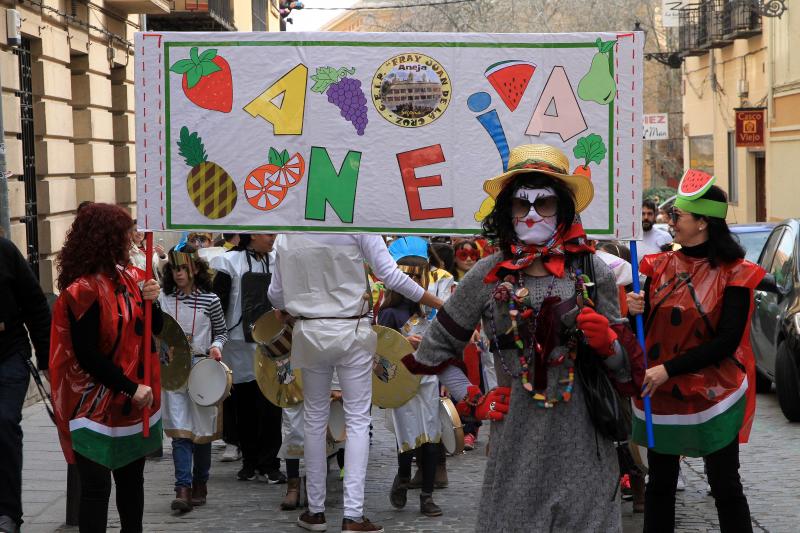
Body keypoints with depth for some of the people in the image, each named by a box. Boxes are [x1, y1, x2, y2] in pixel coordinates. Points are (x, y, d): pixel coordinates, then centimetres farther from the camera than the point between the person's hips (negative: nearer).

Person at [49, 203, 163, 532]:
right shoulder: (82, 290, -18)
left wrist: (150, 301, -9)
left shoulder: (129, 277, 6)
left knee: (132, 477, 17)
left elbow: (154, 328, 12)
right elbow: (87, 355, -20)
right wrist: (131, 388, -18)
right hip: (98, 403, -8)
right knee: (96, 486, -4)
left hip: (137, 401, 8)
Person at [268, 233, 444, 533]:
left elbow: (276, 294, 7)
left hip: (309, 332, 3)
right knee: (357, 420, 2)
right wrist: (440, 305, -6)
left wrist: (285, 310, 31)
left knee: (315, 419, 13)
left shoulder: (288, 237, 2)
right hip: (351, 331, -3)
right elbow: (390, 276, -13)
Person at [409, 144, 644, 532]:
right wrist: (471, 402, 7)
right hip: (516, 444, 0)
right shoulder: (488, 275, 2)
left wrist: (607, 343, -14)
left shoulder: (592, 271, 1)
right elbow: (436, 348, 14)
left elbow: (626, 367, 6)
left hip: (582, 446, 0)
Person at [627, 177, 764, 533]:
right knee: (660, 484, 11)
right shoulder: (661, 267, 5)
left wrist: (668, 370, -19)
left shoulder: (734, 275, -8)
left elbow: (728, 341, -14)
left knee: (725, 487, 2)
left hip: (713, 396, -4)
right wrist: (637, 312, -14)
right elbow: (647, 330, 10)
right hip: (660, 394, 4)